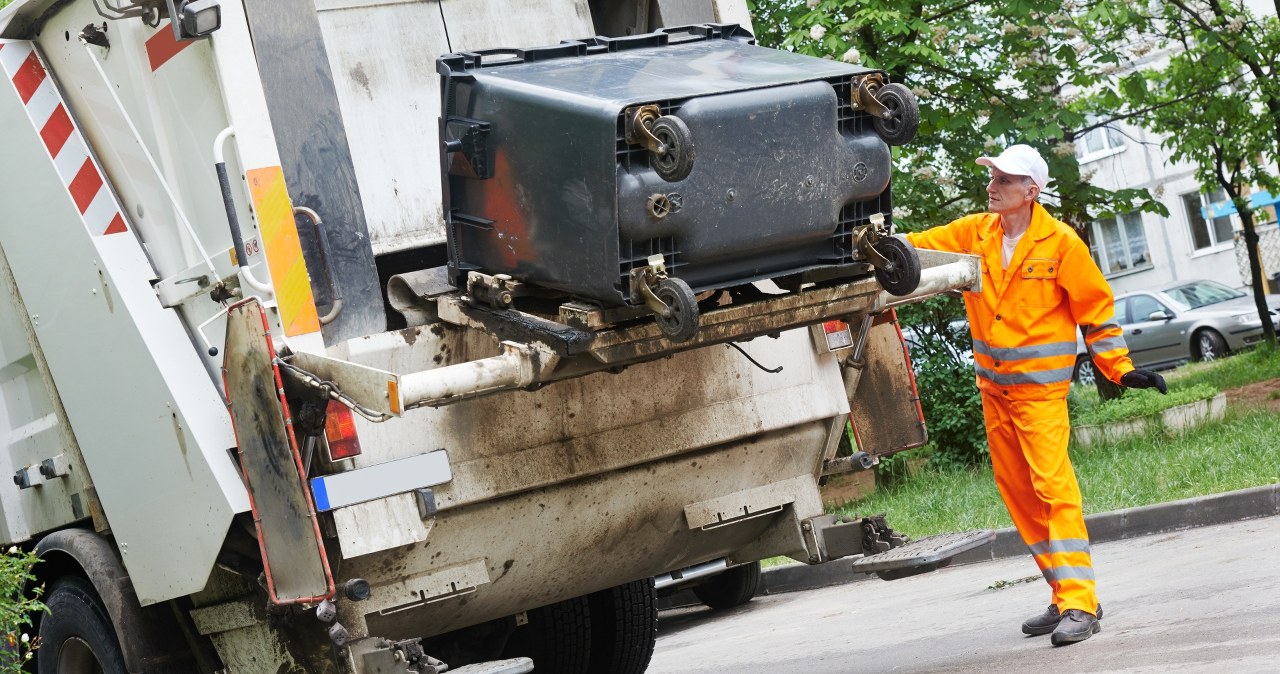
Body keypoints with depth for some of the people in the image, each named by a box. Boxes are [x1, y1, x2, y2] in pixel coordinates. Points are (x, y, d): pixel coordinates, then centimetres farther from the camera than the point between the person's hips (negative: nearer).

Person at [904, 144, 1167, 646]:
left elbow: (1095, 309, -2)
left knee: (1053, 486, -15)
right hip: (992, 385, 6)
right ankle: (1065, 595, 18)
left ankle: (1079, 603, -15)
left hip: (1040, 386, -6)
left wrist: (1122, 369, -5)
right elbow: (917, 249, 5)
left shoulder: (1061, 243, -8)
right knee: (1016, 491, 9)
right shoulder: (974, 234, 4)